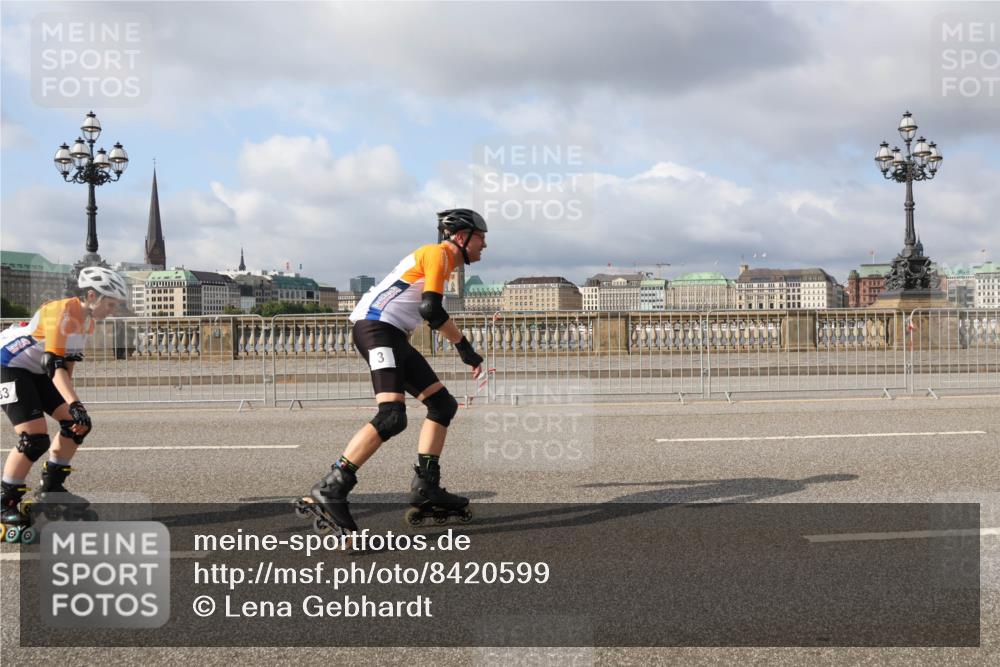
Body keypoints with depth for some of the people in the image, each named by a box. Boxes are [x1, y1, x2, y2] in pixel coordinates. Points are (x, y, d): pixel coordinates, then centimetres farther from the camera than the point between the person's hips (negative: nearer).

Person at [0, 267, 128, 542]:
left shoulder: (87, 320, 3)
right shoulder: (61, 312, -26)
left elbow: (67, 362, 15)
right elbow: (54, 365, -34)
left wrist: (71, 402, 16)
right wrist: (75, 404, -43)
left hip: (36, 372, 10)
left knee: (77, 424, 2)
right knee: (35, 438, -20)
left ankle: (50, 488, 15)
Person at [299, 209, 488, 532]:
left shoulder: (443, 262, 25)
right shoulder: (438, 253, -5)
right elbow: (431, 309, -17)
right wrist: (465, 347, -11)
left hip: (393, 336, 11)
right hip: (376, 326, -11)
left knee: (443, 404, 8)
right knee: (392, 417, -24)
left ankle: (425, 490, 7)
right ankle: (329, 490, -27)